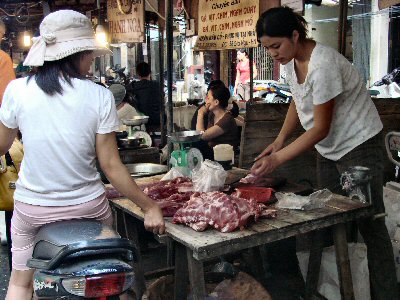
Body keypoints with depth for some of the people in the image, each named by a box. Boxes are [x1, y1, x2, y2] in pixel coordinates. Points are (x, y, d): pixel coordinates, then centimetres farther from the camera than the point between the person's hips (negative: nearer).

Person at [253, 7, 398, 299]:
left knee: (370, 223, -4)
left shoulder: (322, 65, -27)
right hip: (329, 149, 9)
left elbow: (321, 127, -23)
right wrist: (279, 140, -1)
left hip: (358, 145, -8)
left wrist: (277, 159, -24)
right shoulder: (292, 59, 0)